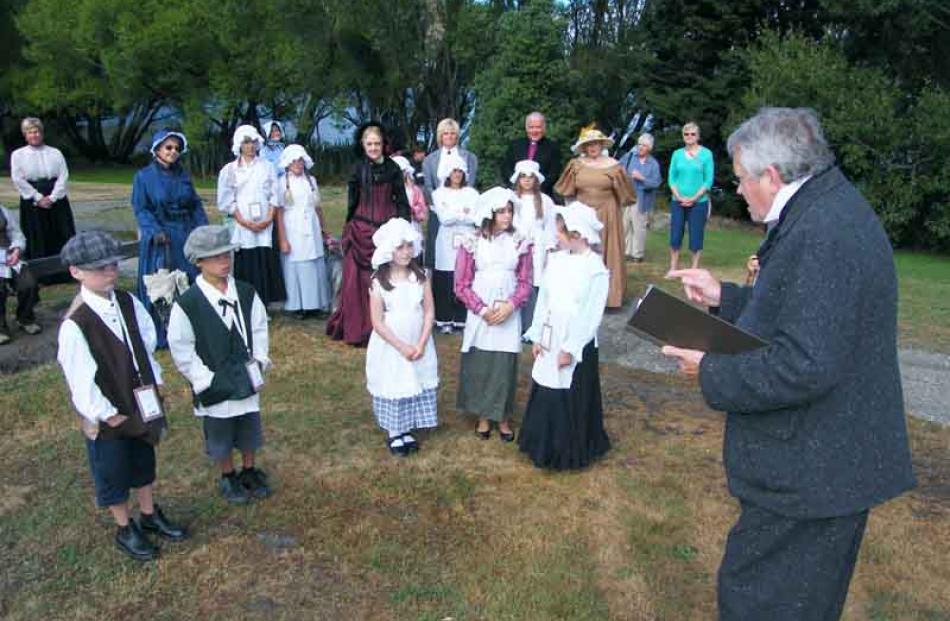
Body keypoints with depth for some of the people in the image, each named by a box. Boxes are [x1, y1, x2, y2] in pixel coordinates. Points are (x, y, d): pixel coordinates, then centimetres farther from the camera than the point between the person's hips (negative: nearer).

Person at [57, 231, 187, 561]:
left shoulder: (127, 302, -5)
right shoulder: (75, 323, -24)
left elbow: (147, 342, 6)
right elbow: (80, 377, -21)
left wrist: (154, 383, 4)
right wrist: (107, 414, -15)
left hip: (140, 402, 6)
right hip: (107, 414, -6)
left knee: (143, 460, 22)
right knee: (112, 472, 13)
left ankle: (149, 514, 43)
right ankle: (125, 529, 33)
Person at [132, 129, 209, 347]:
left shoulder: (183, 175, 10)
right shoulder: (144, 176, -2)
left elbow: (196, 205, 10)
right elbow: (140, 209, -6)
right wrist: (156, 231, -20)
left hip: (187, 237, 4)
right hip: (160, 239, -4)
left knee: (191, 284, 5)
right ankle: (160, 336, 12)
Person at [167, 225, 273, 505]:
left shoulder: (246, 293, -6)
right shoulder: (187, 303, -17)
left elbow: (259, 329, 4)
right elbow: (181, 349, -11)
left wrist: (259, 364, -2)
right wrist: (206, 379, -12)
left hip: (247, 379, 3)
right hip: (215, 386, -3)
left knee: (250, 431, 19)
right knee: (220, 437, 15)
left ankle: (250, 471, 42)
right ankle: (228, 478, 37)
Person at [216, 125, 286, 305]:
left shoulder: (267, 167, 12)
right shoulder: (229, 170, 7)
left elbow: (274, 196, 8)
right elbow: (226, 201, 1)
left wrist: (268, 219, -6)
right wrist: (245, 222, -8)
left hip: (265, 227, 1)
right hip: (241, 227, -1)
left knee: (265, 264, -3)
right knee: (244, 267, -4)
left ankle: (263, 303, 4)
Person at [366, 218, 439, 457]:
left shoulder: (420, 276, -5)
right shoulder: (378, 282, -13)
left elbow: (429, 312, -4)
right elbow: (378, 322, -13)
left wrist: (421, 344, -13)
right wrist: (402, 346, -16)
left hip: (418, 344, 3)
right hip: (390, 346, -3)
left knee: (416, 386, 11)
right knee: (393, 387, 8)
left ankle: (407, 431, 29)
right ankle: (393, 433, 26)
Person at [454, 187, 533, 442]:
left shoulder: (520, 242, 0)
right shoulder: (472, 242, -4)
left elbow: (525, 282, 2)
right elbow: (461, 285, -3)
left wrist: (510, 306, -14)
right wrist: (482, 309, -12)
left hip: (509, 314, 1)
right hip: (480, 315, -1)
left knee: (505, 366, 5)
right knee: (479, 365, 6)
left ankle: (503, 417, 22)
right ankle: (483, 416, 23)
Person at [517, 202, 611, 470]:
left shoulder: (596, 269, -15)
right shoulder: (556, 259, 2)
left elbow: (592, 316, -14)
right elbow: (543, 299, 7)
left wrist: (570, 348, -14)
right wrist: (537, 337, 6)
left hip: (577, 345, -6)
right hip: (550, 340, 6)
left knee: (572, 400, 6)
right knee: (545, 396, 16)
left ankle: (571, 452, 25)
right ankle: (544, 446, 34)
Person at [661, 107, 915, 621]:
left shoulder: (821, 235, -26)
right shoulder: (829, 209, 8)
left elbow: (804, 366, -30)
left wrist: (711, 372, -18)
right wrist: (724, 297, 14)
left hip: (810, 474, -11)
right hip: (828, 460, 11)